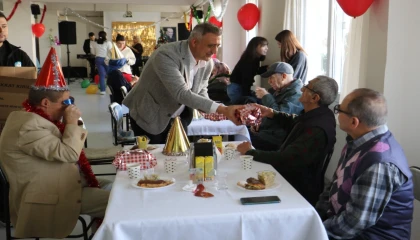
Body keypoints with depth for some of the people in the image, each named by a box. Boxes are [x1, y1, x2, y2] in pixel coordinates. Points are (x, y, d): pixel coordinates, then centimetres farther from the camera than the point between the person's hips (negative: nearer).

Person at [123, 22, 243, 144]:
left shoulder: (207, 63, -8)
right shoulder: (166, 55, -29)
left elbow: (201, 92, 4)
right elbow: (181, 93, -37)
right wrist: (222, 109, -42)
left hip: (177, 117, 6)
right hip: (150, 117, -5)